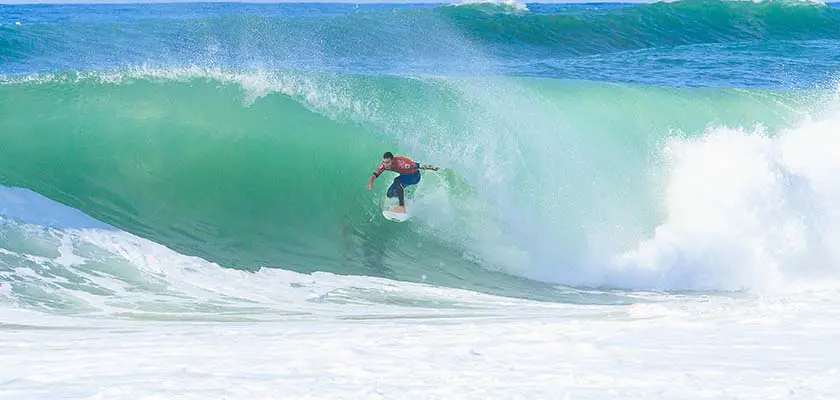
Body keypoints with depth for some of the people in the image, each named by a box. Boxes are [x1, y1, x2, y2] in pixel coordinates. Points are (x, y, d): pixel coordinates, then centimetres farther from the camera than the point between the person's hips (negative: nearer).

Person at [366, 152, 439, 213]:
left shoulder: (401, 163, -38)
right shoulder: (384, 165, -20)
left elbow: (417, 165, -31)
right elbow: (374, 174, -18)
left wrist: (433, 168, -24)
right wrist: (370, 184, -39)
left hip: (415, 176, -7)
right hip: (405, 176, 7)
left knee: (397, 181, -33)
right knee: (390, 194, 0)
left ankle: (402, 206, -29)